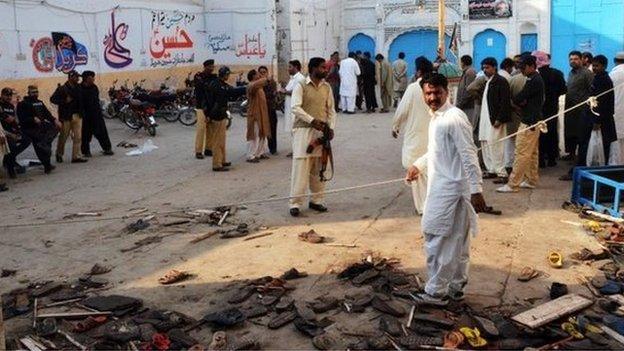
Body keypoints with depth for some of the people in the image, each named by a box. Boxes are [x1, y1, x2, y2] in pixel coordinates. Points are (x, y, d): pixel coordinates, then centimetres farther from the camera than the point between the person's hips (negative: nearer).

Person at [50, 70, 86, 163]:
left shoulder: (78, 88, 8)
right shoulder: (62, 89, -8)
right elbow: (52, 99, -10)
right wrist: (65, 101, -18)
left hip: (77, 116, 5)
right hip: (66, 116, -5)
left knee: (78, 137, 0)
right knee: (63, 137, 7)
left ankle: (76, 156, 4)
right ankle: (59, 154, 26)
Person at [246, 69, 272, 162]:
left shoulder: (259, 86, 16)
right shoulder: (251, 85, -15)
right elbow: (255, 85, -41)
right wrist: (266, 79, -35)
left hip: (261, 114, 10)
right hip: (254, 114, -10)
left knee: (262, 134, 16)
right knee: (254, 135, -8)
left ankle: (260, 153, 25)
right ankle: (251, 156, -5)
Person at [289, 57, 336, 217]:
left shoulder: (327, 87, 10)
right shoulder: (301, 86, -5)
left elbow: (331, 110, 12)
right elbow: (296, 108, -13)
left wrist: (331, 128, -3)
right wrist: (312, 121, -22)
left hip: (322, 132, 5)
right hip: (304, 130, -5)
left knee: (319, 168, 9)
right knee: (301, 167, -7)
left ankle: (316, 200, 20)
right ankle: (295, 203, -3)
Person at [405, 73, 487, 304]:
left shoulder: (454, 118, -17)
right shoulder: (436, 118, 12)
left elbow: (469, 155, -21)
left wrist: (476, 190, -24)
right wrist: (418, 165, 19)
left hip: (449, 190, -9)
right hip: (441, 187, 9)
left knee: (437, 240, -3)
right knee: (456, 241, 16)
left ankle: (436, 292, 8)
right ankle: (456, 287, 26)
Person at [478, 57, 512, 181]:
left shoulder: (501, 81, -10)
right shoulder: (487, 81, 17)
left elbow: (505, 102, -15)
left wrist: (499, 119, -19)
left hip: (495, 119, -9)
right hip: (485, 119, 9)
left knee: (494, 145, -10)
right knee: (485, 143, 12)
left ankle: (501, 173, -4)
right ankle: (491, 170, 21)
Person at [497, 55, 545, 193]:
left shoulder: (534, 81, -17)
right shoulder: (536, 79, 16)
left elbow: (518, 99, -19)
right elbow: (524, 98, 13)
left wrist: (518, 101, 3)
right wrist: (522, 101, -8)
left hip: (529, 122, -11)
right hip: (533, 120, 11)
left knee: (522, 154, -9)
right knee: (532, 153, 15)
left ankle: (512, 184, -8)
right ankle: (531, 180, 23)